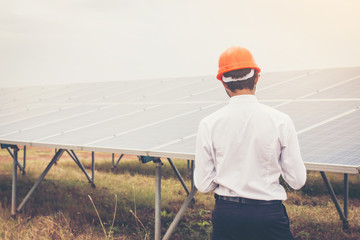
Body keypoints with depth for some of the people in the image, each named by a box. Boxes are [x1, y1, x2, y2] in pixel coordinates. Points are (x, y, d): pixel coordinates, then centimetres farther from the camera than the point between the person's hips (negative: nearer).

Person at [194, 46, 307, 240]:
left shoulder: (208, 124, -8)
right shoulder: (281, 121, -10)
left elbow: (203, 185, -3)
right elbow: (297, 181, -4)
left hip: (226, 213, 1)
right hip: (270, 215, -1)